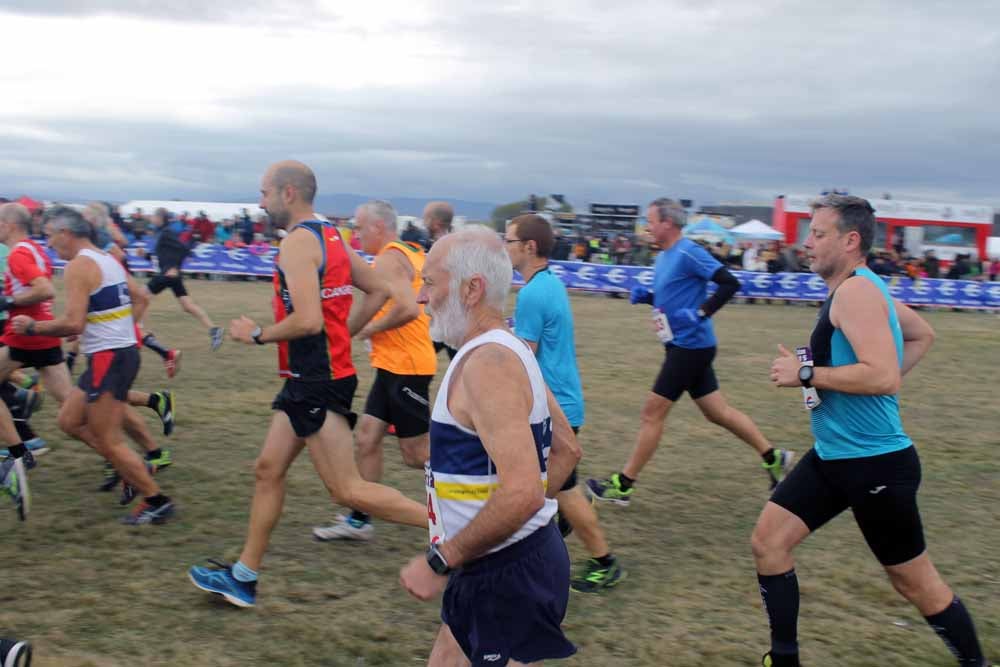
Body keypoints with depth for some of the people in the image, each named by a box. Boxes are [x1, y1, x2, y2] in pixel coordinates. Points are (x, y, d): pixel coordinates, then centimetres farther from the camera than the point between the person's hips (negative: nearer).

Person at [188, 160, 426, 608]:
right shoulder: (329, 236, 12)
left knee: (348, 490, -5)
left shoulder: (298, 242, -17)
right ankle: (243, 578, 25)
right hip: (309, 379, 10)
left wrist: (257, 335, -11)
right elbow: (379, 291, 15)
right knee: (269, 469, 15)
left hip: (317, 382, -10)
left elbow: (307, 320, -27)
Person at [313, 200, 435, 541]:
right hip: (392, 365, 10)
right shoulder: (412, 253, 13)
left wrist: (372, 328, -14)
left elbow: (409, 309, -29)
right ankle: (359, 520, 18)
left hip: (405, 367, -10)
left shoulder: (388, 259, -16)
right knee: (366, 438, 11)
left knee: (416, 454, -2)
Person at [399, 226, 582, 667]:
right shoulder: (505, 350, 9)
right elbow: (566, 449, 17)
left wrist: (439, 563, -22)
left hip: (507, 577, -10)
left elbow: (521, 493, -32)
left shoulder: (487, 363, -23)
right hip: (494, 566, 10)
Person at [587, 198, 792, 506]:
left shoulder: (688, 253, -16)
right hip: (684, 345, 10)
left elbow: (730, 283, -20)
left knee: (652, 413, -5)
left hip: (690, 346, -10)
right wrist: (645, 296, 6)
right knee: (718, 412, 16)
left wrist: (701, 313, -25)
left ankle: (623, 485, 2)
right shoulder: (663, 257, 12)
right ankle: (773, 457, 27)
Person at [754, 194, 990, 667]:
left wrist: (805, 374, -23)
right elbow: (923, 334, 25)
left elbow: (883, 376, -32)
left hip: (875, 463, -9)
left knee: (914, 580, 7)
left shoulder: (855, 291, -20)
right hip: (832, 456, 10)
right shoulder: (863, 288, 10)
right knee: (768, 542, 4)